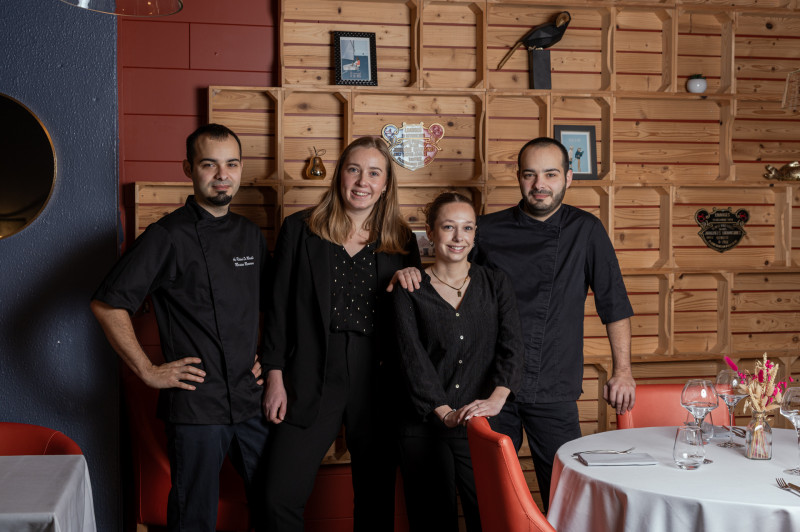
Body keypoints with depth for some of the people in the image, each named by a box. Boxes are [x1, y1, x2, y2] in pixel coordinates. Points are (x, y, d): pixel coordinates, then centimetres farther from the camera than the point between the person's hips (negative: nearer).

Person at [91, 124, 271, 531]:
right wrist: (148, 372, -11)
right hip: (195, 404, -5)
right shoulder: (168, 237, -9)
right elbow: (106, 304, -12)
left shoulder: (251, 236, 11)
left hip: (251, 403, 6)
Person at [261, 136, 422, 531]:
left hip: (378, 380, 2)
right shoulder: (300, 229, 5)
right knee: (281, 499, -4)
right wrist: (276, 377, -2)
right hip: (313, 380, -1)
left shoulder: (402, 242, 9)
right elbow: (279, 306, 4)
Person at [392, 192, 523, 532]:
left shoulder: (495, 284, 8)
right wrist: (445, 412, -16)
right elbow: (413, 359, -5)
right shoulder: (409, 291, 3)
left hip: (481, 427, 1)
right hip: (425, 429, -1)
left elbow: (511, 346, -3)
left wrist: (497, 399, -19)